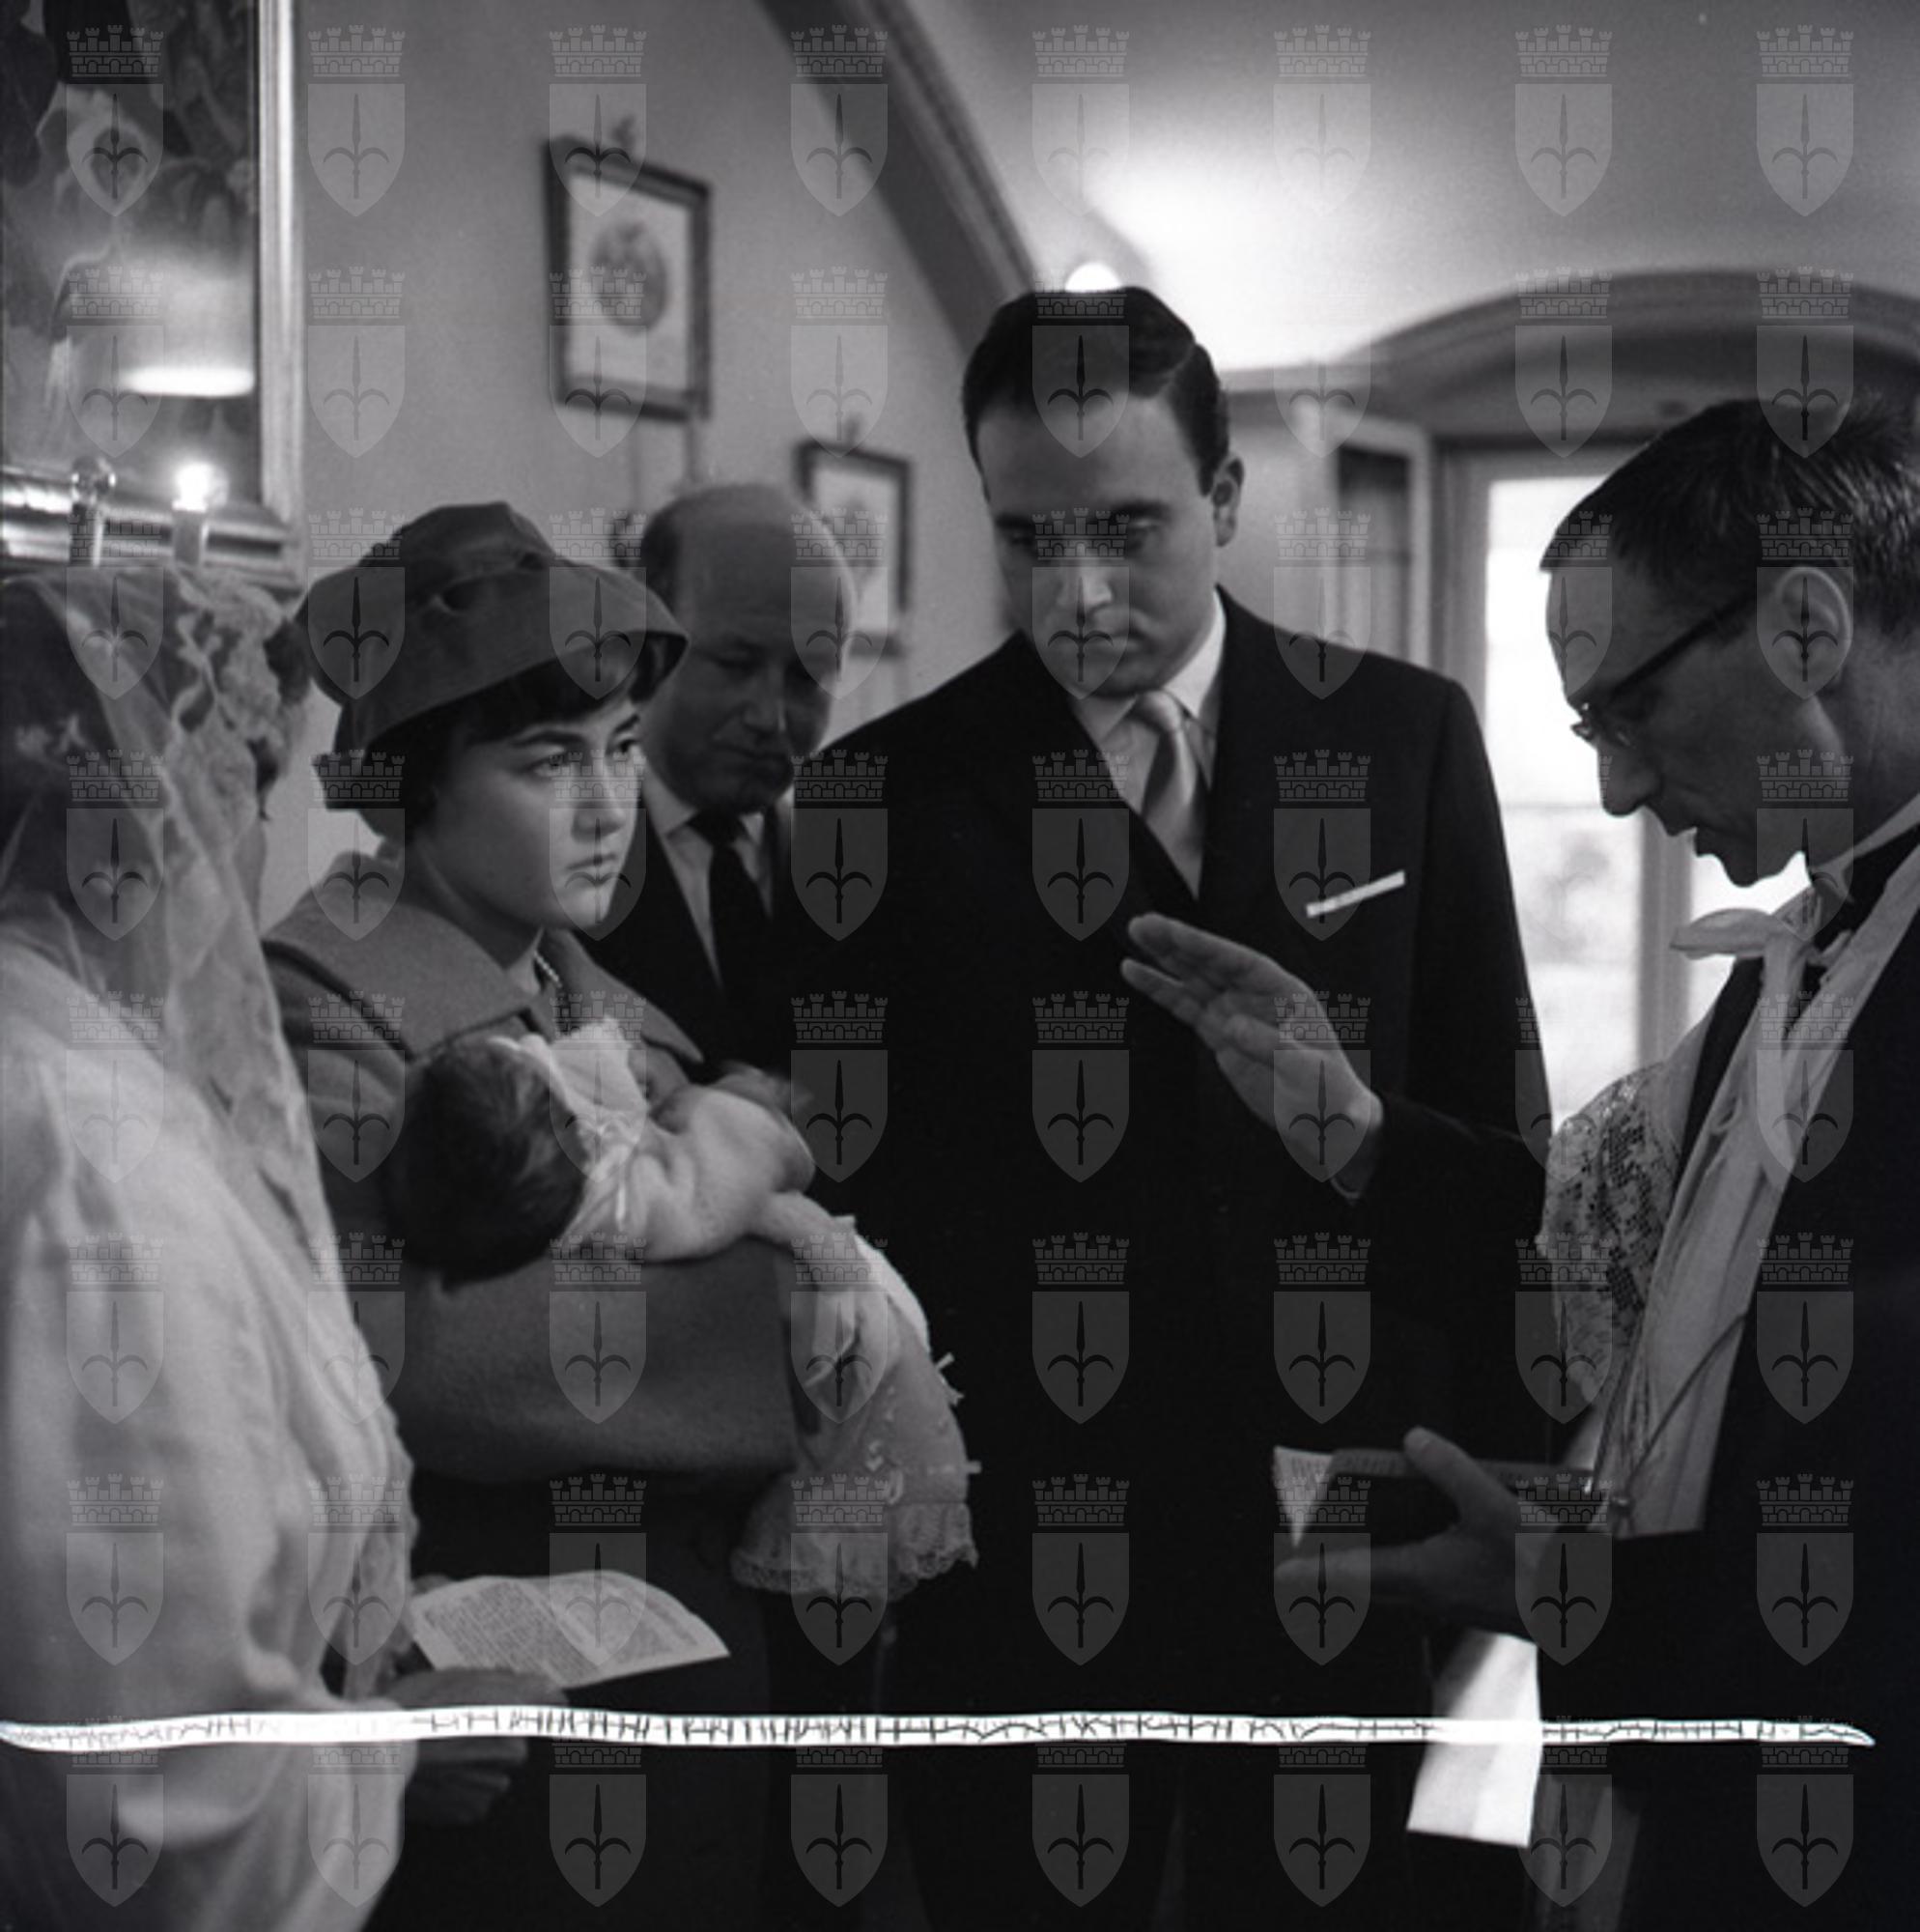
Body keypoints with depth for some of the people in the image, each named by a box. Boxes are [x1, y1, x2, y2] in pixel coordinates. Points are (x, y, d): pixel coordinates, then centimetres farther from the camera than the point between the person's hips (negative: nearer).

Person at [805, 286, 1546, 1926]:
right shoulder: (897, 788, -1)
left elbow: (1503, 1136, 7)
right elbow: (858, 1184, 0)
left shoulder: (1405, 735, 2)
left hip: (1338, 1514, 1)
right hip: (1024, 1532, -1)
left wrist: (1355, 1130, -10)